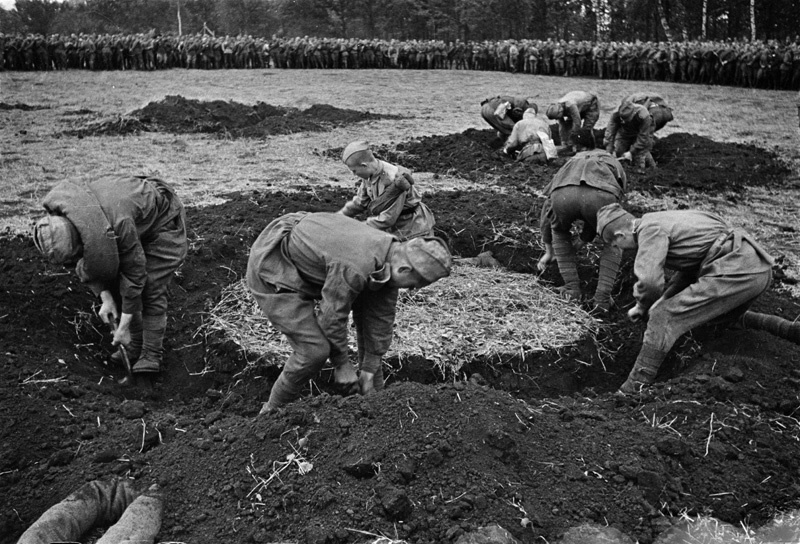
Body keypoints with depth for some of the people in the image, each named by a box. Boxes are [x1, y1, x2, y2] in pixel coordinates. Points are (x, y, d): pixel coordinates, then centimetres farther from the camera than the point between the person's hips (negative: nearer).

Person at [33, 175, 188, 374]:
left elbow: (134, 272, -30)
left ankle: (152, 355, -2)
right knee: (115, 285, 3)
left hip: (164, 221, -7)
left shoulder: (117, 225, -42)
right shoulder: (60, 223, -20)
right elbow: (88, 265, -3)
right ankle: (135, 347, 15)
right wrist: (105, 298, -13)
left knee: (150, 288, -14)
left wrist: (123, 327, -21)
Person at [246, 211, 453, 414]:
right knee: (315, 350, -17)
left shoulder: (392, 252, -9)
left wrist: (369, 370, 4)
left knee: (371, 307, 7)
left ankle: (375, 394, 19)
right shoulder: (354, 270, -37)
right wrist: (342, 364, -7)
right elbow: (332, 318, -23)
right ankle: (274, 410, 9)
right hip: (274, 274, -9)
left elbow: (381, 317, -1)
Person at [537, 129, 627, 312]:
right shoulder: (612, 162, 42)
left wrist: (549, 252, 61)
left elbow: (546, 214, 48)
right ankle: (602, 296, 17)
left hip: (563, 194, 1)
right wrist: (580, 243, 66)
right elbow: (596, 218, 49)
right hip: (601, 194, -1)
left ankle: (572, 289, 25)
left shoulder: (569, 164, 44)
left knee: (560, 232, 35)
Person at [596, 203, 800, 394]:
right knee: (725, 316, 36)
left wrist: (642, 307, 2)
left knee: (664, 318, -11)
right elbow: (690, 268, 33)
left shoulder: (649, 228, -7)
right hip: (758, 268, 10)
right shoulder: (665, 219, 23)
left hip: (737, 270, -10)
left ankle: (634, 388, -11)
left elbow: (650, 281, -19)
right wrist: (663, 300, 27)